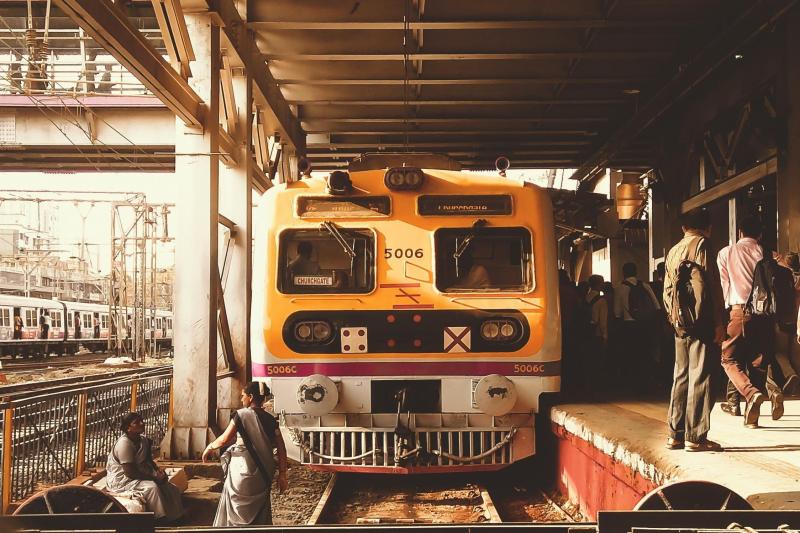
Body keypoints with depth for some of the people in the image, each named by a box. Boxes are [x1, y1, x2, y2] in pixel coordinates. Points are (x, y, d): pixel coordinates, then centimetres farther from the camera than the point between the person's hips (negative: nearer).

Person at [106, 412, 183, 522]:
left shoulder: (143, 440, 4)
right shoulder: (124, 443, -24)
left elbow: (149, 461, 18)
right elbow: (130, 473, -27)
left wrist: (158, 471, -4)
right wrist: (154, 477, -22)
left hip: (139, 476, 9)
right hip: (121, 480, -9)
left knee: (171, 489, -2)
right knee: (152, 487, -31)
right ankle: (161, 520, -22)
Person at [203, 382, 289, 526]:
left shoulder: (242, 415, -8)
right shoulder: (270, 419, 4)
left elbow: (224, 440, -11)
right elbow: (281, 449, 1)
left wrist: (210, 447, 8)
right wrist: (282, 474, 5)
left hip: (243, 470, -4)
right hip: (263, 474, 4)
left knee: (237, 510, 8)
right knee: (260, 511, 14)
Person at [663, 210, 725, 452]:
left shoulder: (673, 251, 16)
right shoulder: (701, 245, -5)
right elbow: (712, 285, -12)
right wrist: (719, 322, -12)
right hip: (701, 322, -7)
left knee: (681, 376, 12)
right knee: (700, 377, -5)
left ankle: (676, 434, 14)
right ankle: (695, 436, -5)